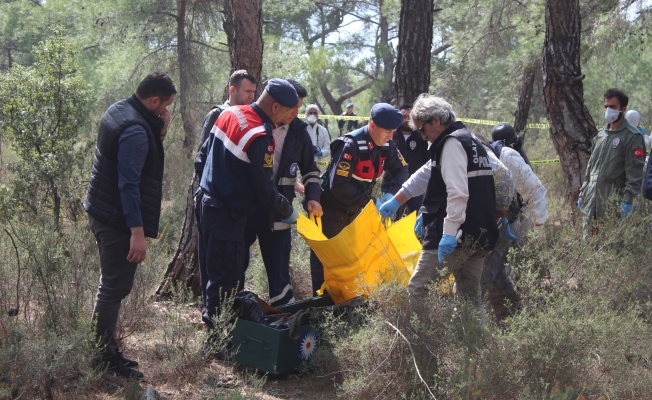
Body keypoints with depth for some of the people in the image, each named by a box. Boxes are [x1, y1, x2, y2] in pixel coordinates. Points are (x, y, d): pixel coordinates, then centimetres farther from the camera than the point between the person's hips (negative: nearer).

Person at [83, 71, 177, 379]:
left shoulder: (118, 110, 7)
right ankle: (104, 358, 3)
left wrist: (159, 132, -2)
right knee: (116, 287, -4)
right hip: (118, 220, -11)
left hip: (101, 211, 11)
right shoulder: (136, 131, -23)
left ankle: (105, 351, 26)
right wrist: (137, 232, -26)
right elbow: (129, 184, -26)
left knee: (112, 284, 18)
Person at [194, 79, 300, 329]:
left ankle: (211, 318, 30)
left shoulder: (230, 113, 5)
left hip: (205, 202, 10)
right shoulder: (260, 137, -22)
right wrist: (287, 211, -2)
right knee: (227, 279, -2)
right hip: (226, 214, -10)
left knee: (210, 269, 19)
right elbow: (263, 188, -16)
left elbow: (202, 158, 15)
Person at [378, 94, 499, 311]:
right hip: (481, 235, 10)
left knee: (417, 289, -3)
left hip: (455, 236, -10)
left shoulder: (451, 142, -10)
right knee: (471, 296, 15)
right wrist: (396, 201, 36)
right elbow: (426, 175, 30)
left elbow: (457, 192, -23)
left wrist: (449, 232, -27)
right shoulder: (471, 140, 22)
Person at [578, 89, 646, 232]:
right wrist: (582, 192, 19)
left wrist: (628, 199, -17)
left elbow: (634, 171, -11)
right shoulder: (600, 134, 17)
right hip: (591, 198, 7)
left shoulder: (632, 136, -5)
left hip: (612, 200, -7)